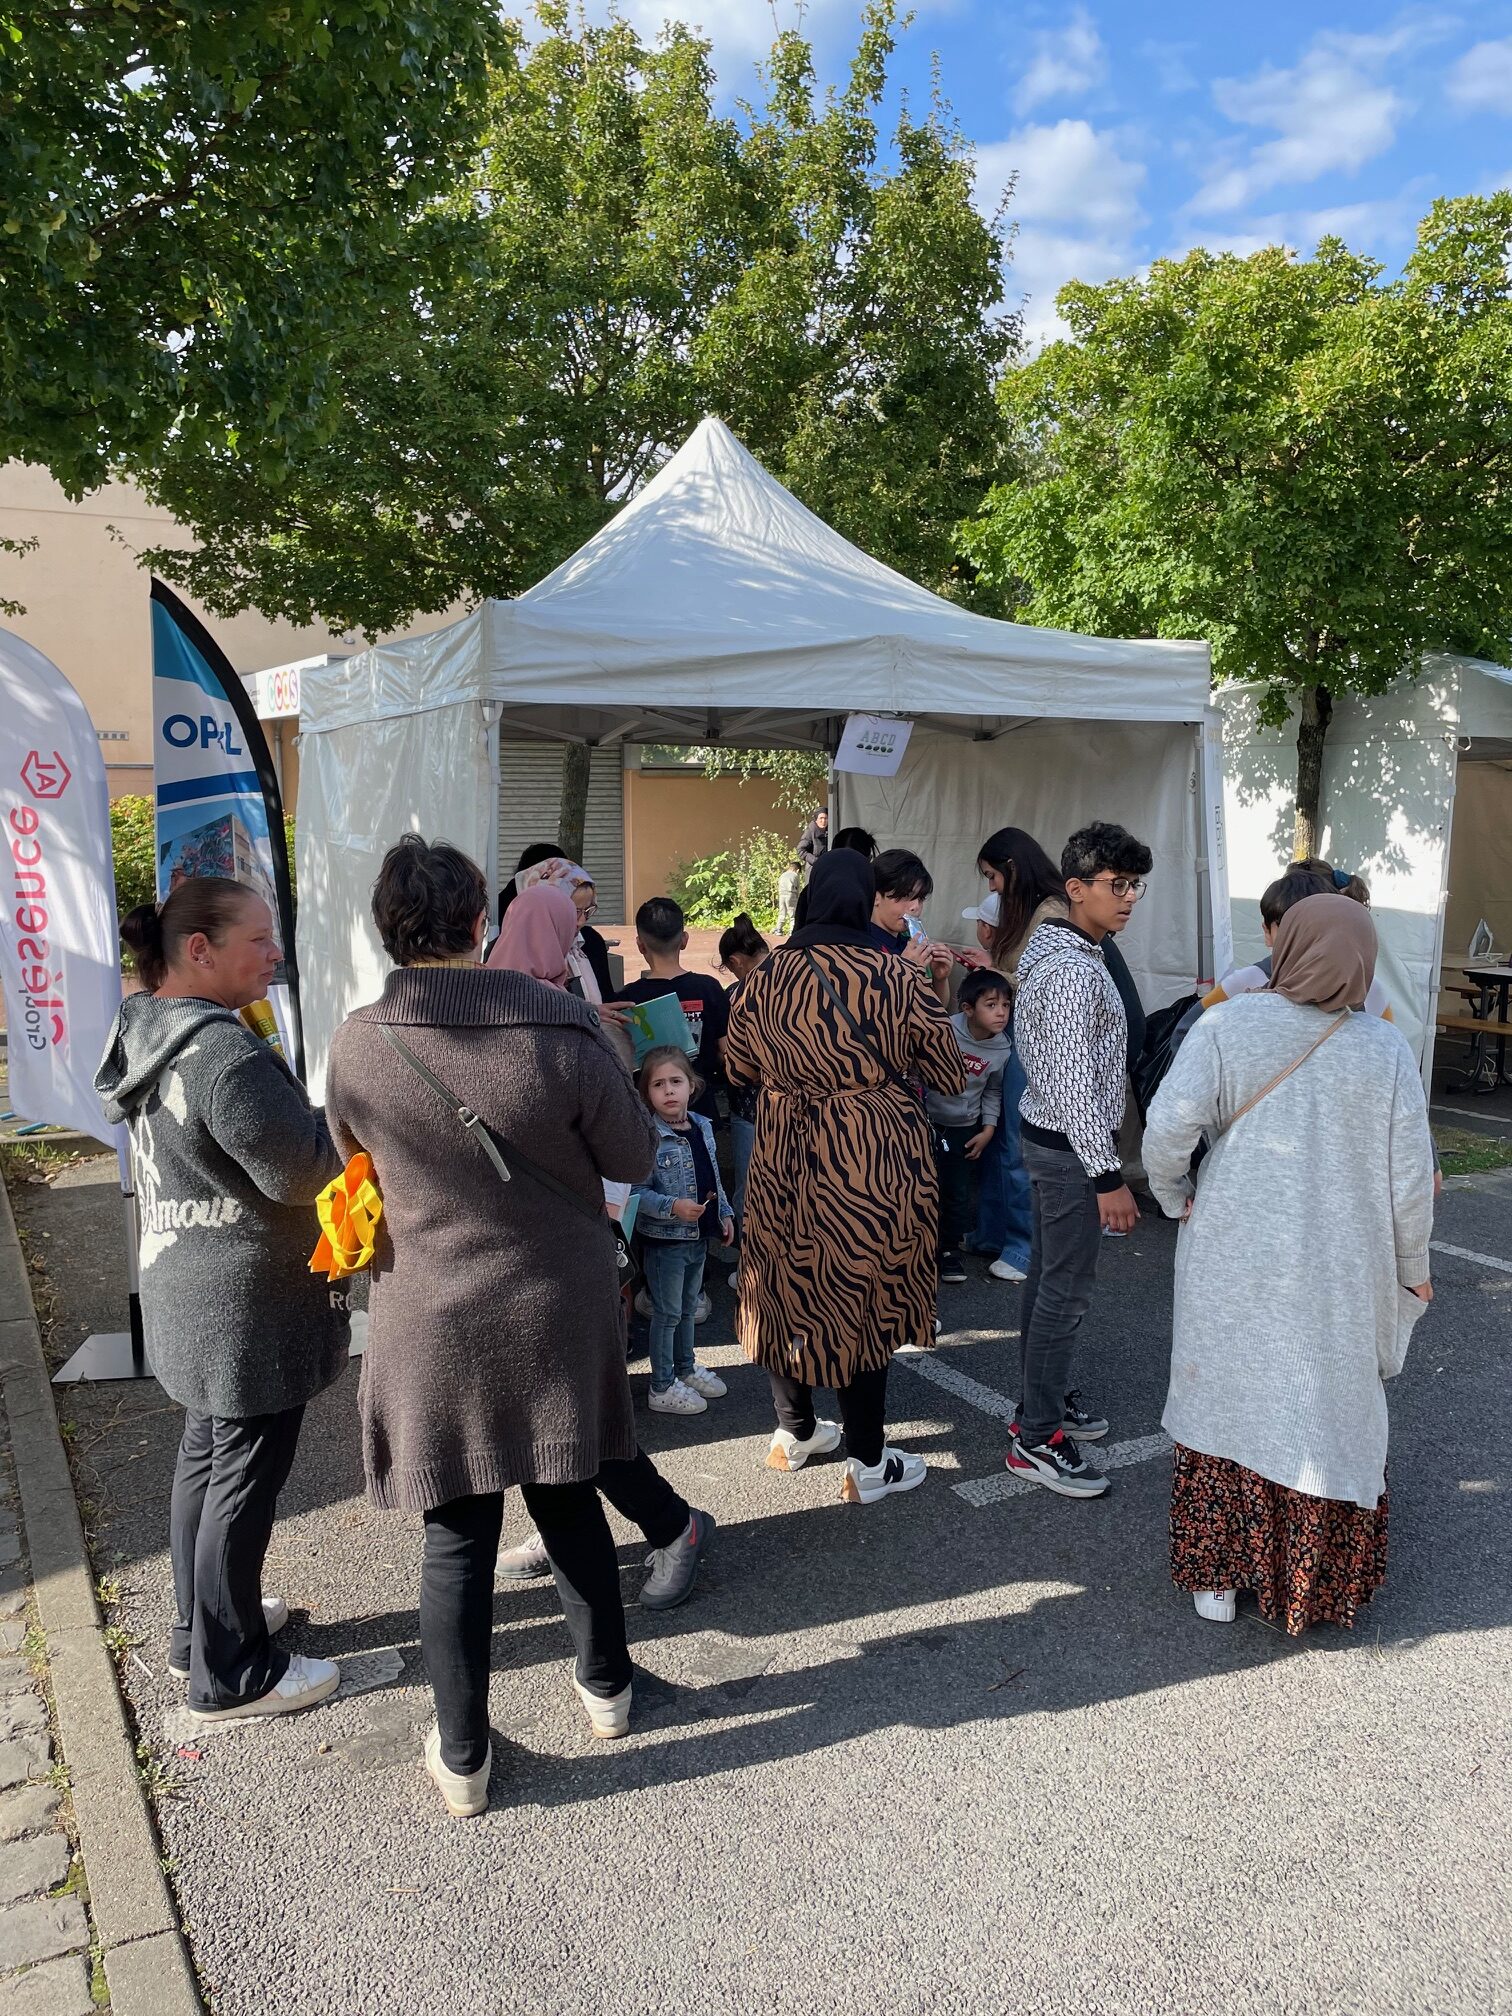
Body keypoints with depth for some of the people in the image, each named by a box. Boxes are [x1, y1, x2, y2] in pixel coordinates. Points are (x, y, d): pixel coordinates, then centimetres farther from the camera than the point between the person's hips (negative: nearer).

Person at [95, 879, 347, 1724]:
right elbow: (301, 1169, -24)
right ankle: (230, 1674, 18)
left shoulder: (148, 1032, 5)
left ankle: (201, 1628, 39)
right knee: (247, 1476, 3)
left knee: (206, 1455, 22)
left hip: (190, 1292, 10)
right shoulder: (223, 1052, -27)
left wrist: (311, 1114, 6)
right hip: (248, 1305, -10)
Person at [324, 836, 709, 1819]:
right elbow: (634, 1157, -6)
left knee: (457, 1537, 12)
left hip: (430, 1323, 0)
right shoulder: (562, 1028, -19)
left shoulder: (356, 1044, -14)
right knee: (569, 1500, 20)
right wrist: (608, 1063, 8)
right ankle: (607, 1683, 41)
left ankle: (463, 1756, 28)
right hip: (559, 1312, 0)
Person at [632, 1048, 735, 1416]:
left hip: (699, 1235, 7)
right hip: (664, 1239, -7)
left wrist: (725, 1213, 11)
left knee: (688, 1307, 22)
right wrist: (673, 1207, -29)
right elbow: (637, 1192, -20)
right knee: (667, 1313, 5)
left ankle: (686, 1368, 39)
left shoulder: (702, 1127, 2)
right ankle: (662, 1387, 18)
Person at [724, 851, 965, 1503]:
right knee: (863, 1297, 8)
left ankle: (795, 1431, 35)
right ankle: (867, 1464, 19)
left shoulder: (766, 975, -4)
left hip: (784, 1157, 3)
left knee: (789, 1287, 18)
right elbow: (950, 1076, -3)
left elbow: (739, 1067, 9)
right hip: (873, 1160, -3)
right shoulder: (899, 977, -12)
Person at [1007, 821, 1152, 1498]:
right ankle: (1036, 1438, 6)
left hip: (1044, 1132, 10)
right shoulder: (1077, 969, -23)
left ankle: (1044, 1396, 32)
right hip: (1070, 1146, -10)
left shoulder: (1046, 946, 9)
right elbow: (1076, 1084, -26)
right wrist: (1108, 1178, -24)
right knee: (1067, 1290, -3)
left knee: (1046, 1274, 19)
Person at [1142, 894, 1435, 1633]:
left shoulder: (1227, 1026, -12)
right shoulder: (1384, 1049, -9)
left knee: (1227, 1405, 15)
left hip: (1233, 1262, 0)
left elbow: (1168, 1126, -20)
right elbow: (1410, 1176, -5)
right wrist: (1413, 1266, 10)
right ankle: (1319, 1583, 31)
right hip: (1337, 1276, 0)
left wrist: (1175, 1199, -1)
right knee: (1329, 1415, 16)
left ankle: (1217, 1578, 27)